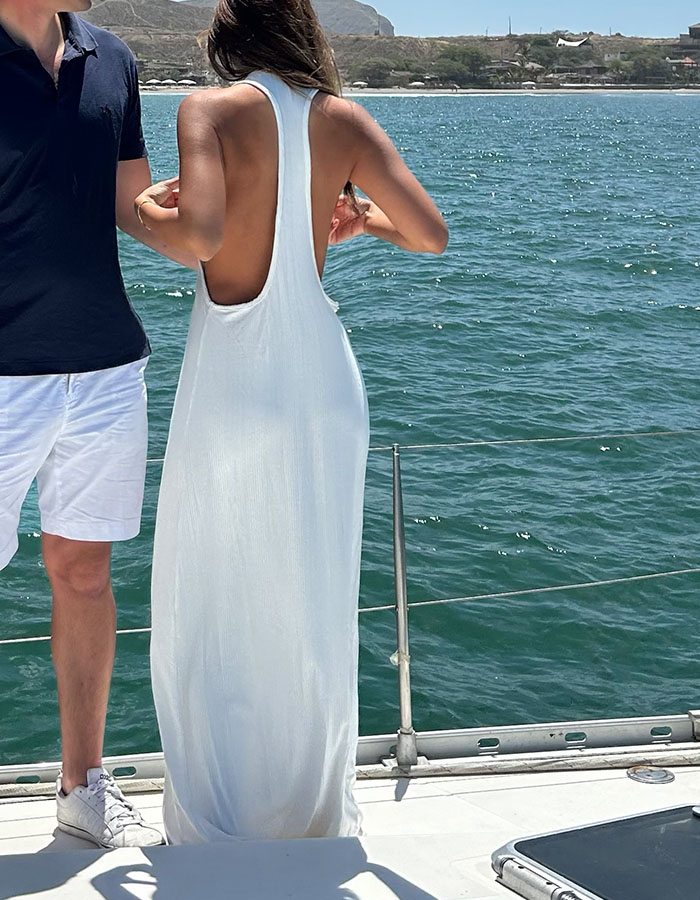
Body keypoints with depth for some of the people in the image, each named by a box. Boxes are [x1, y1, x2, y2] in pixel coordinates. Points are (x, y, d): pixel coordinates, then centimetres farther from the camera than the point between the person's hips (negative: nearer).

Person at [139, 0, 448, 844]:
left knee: (207, 609, 10)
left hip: (229, 384, -4)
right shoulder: (344, 118, 1)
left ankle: (214, 826, 18)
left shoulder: (212, 109, -9)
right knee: (315, 602, 16)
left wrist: (152, 209, -3)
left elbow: (203, 233, -24)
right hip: (321, 384, 4)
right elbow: (431, 235, -4)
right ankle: (313, 814, 29)